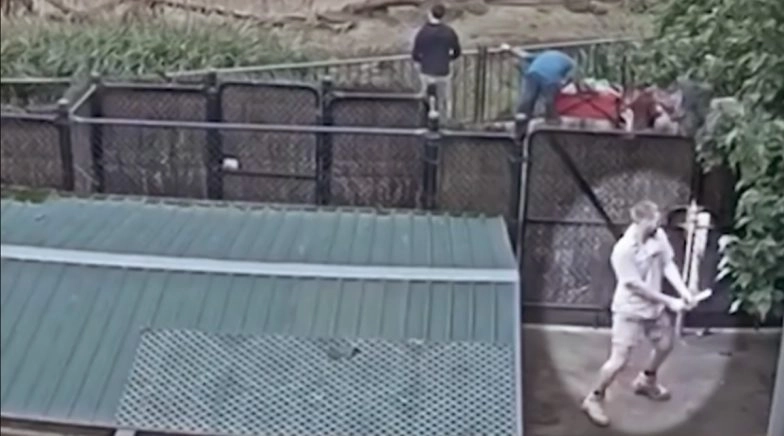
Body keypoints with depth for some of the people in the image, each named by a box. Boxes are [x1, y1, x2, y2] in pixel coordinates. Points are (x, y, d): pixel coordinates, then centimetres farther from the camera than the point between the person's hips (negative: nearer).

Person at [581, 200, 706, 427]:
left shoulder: (659, 236, -10)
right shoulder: (623, 250, -31)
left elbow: (668, 264, 0)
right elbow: (637, 287, -25)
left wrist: (684, 291, -14)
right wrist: (669, 301, -18)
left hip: (654, 306, 8)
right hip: (630, 310, -7)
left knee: (665, 345, 24)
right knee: (618, 361, -5)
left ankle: (646, 381, 51)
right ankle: (595, 399, 16)